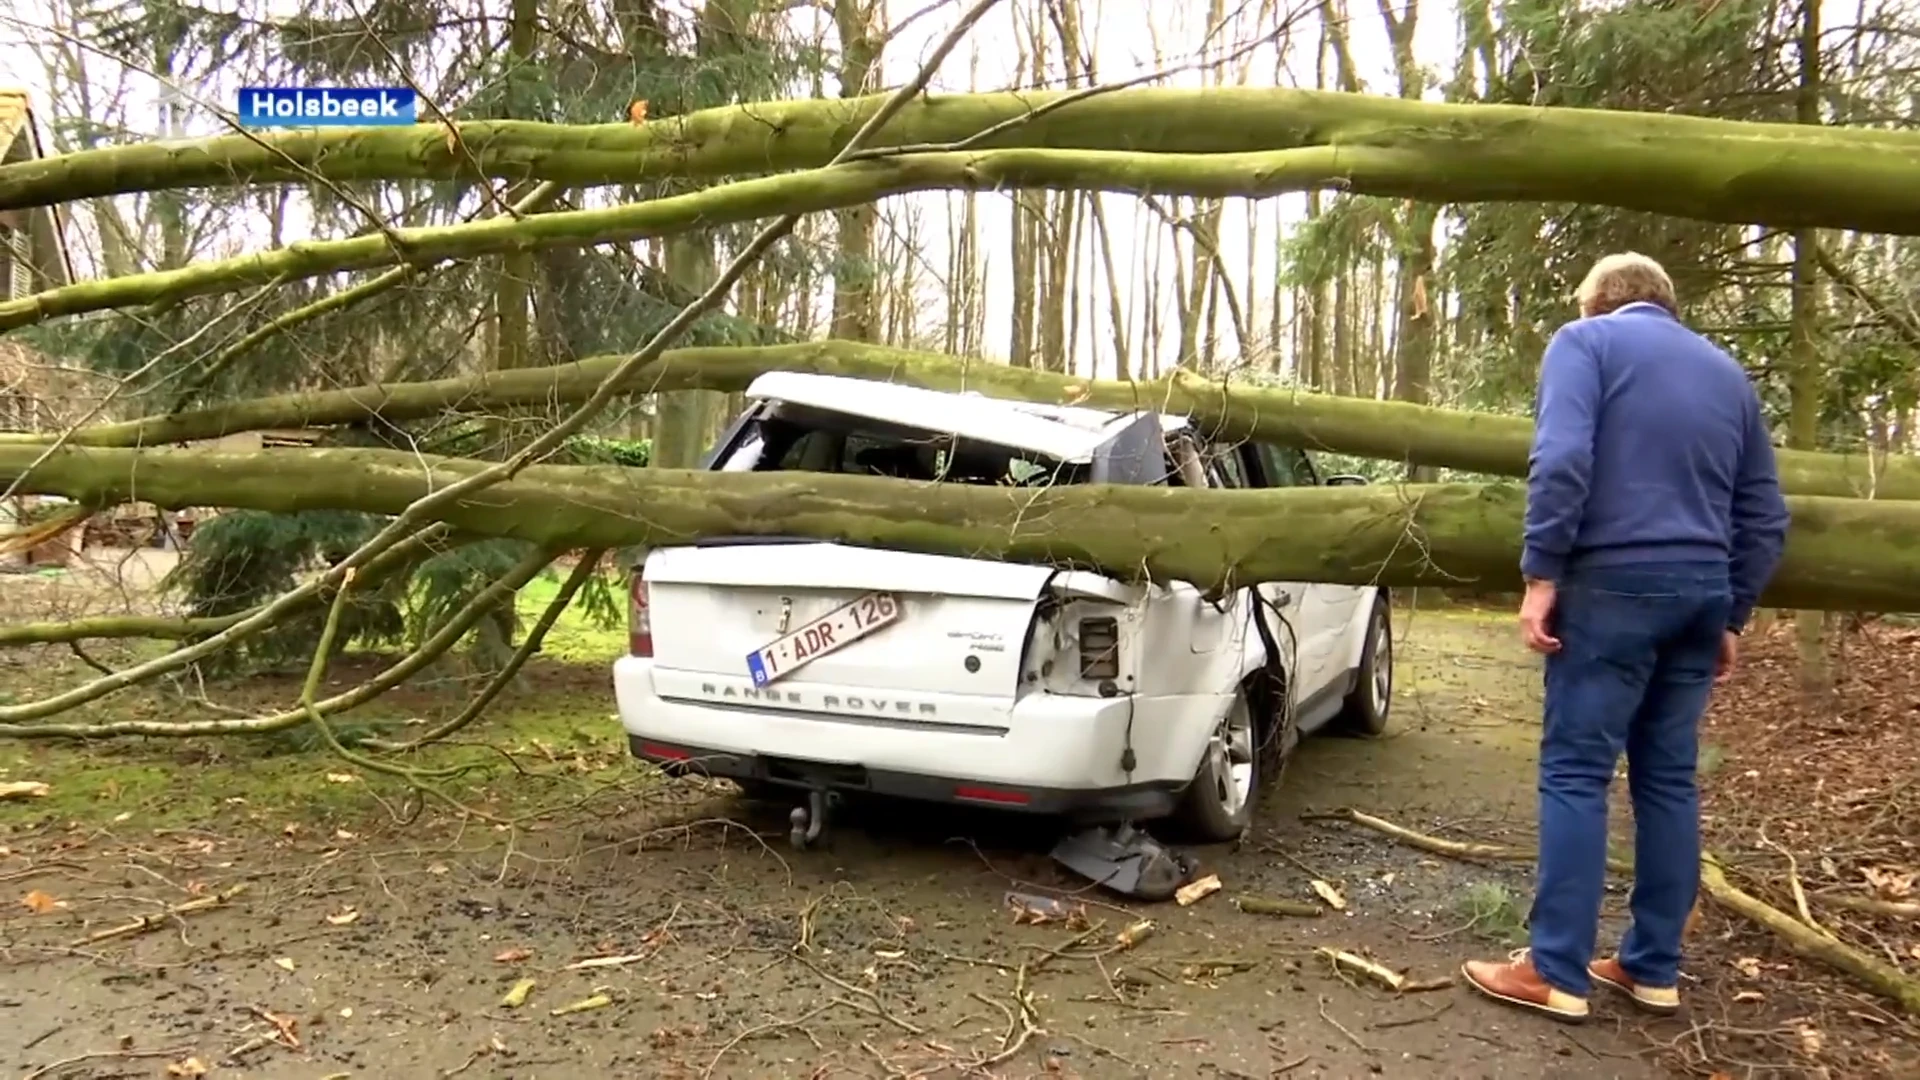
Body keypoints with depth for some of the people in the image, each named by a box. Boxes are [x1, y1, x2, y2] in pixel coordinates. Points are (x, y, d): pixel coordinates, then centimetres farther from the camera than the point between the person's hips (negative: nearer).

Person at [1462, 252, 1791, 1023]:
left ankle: (1557, 973, -1)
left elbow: (1562, 459, -16)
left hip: (1614, 586, -6)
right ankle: (1654, 968, 17)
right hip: (1700, 592, 6)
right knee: (1668, 779, 11)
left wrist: (1541, 574, -14)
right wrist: (1733, 614, 22)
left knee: (1576, 774, -3)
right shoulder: (1727, 372, 20)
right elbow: (1764, 516, 18)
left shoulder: (1587, 340, 2)